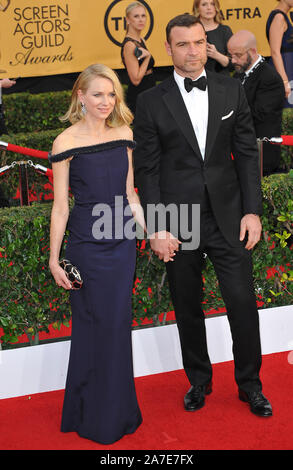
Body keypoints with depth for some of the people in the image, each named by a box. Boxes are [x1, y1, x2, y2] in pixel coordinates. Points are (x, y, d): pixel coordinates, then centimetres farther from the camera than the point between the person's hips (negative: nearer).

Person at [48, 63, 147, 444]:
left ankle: (118, 410, 28)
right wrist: (54, 257, -6)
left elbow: (129, 194, 11)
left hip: (122, 242, 4)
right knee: (93, 324, 5)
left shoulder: (125, 135, 4)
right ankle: (94, 416, 22)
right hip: (86, 244, -4)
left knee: (118, 323, 11)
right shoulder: (67, 142, -9)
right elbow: (60, 206, -6)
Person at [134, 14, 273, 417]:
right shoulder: (151, 102, -1)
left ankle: (250, 384, 20)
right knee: (187, 308, 11)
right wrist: (157, 228, -8)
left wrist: (252, 210, -2)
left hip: (228, 217, 1)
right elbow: (147, 169, -2)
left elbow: (247, 153, 5)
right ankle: (198, 380, 31)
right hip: (178, 223, -1)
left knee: (243, 301, -1)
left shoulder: (231, 91, 5)